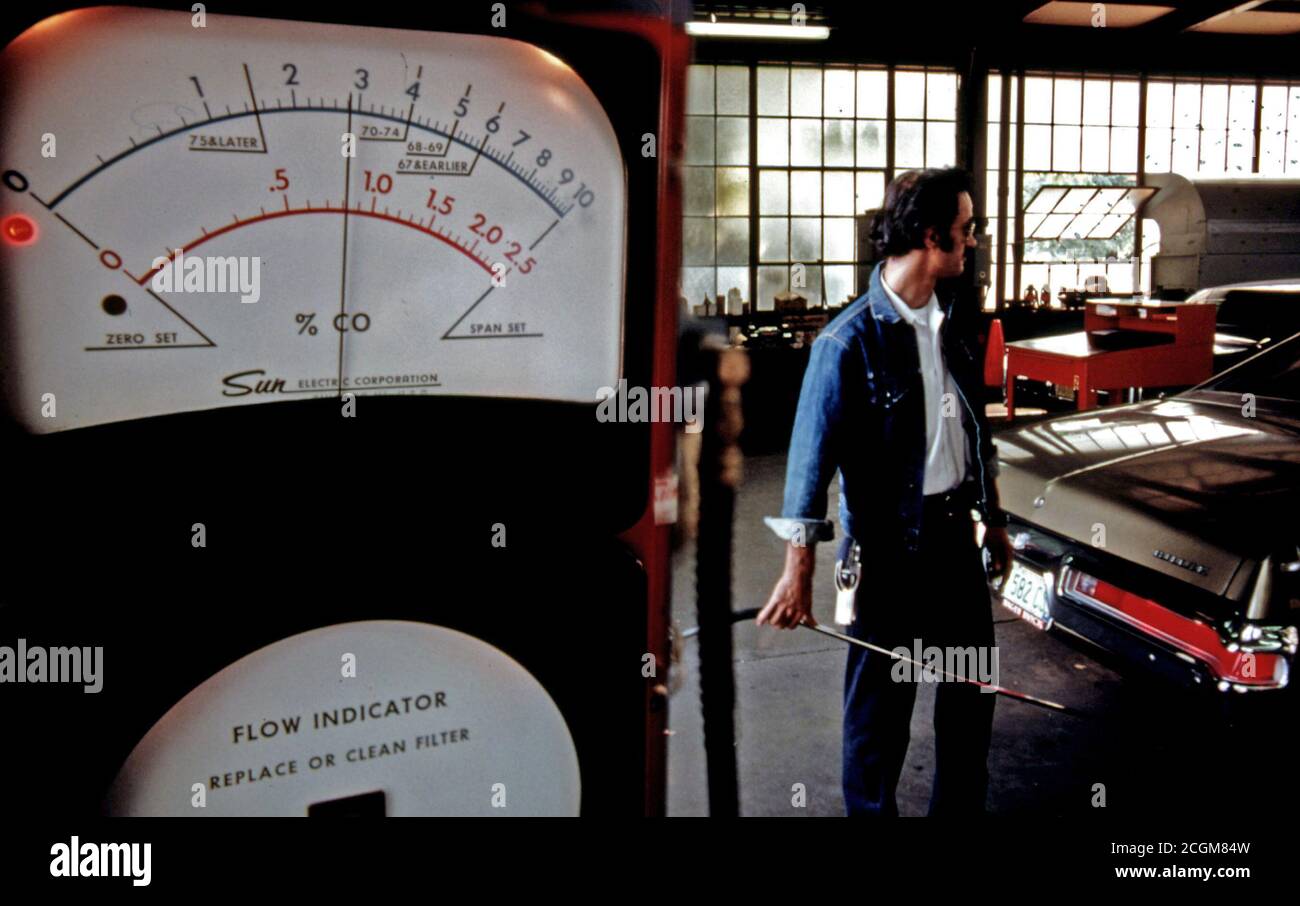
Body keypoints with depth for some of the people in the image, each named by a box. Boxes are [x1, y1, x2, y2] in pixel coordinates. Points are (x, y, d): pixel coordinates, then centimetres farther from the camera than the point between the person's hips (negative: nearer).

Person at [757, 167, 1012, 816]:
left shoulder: (950, 324, 6)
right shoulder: (850, 341, -17)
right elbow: (812, 454, -18)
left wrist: (993, 520, 19)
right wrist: (799, 573, -19)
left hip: (955, 532, 7)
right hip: (890, 545, -7)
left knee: (972, 687, 18)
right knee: (881, 697, 7)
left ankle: (961, 805, 38)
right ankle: (871, 811, 28)